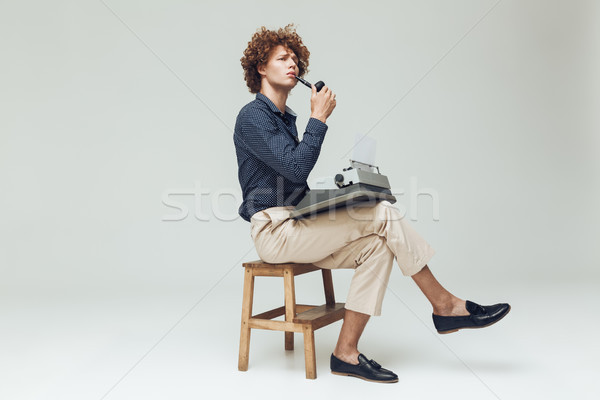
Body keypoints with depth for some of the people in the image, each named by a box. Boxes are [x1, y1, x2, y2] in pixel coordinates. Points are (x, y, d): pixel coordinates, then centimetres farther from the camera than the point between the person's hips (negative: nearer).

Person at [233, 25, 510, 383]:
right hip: (275, 229, -9)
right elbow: (296, 167, -20)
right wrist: (319, 118, -12)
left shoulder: (285, 118, 21)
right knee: (383, 214, -17)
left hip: (295, 224, 9)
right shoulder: (253, 116, -8)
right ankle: (445, 305, -5)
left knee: (377, 245, -12)